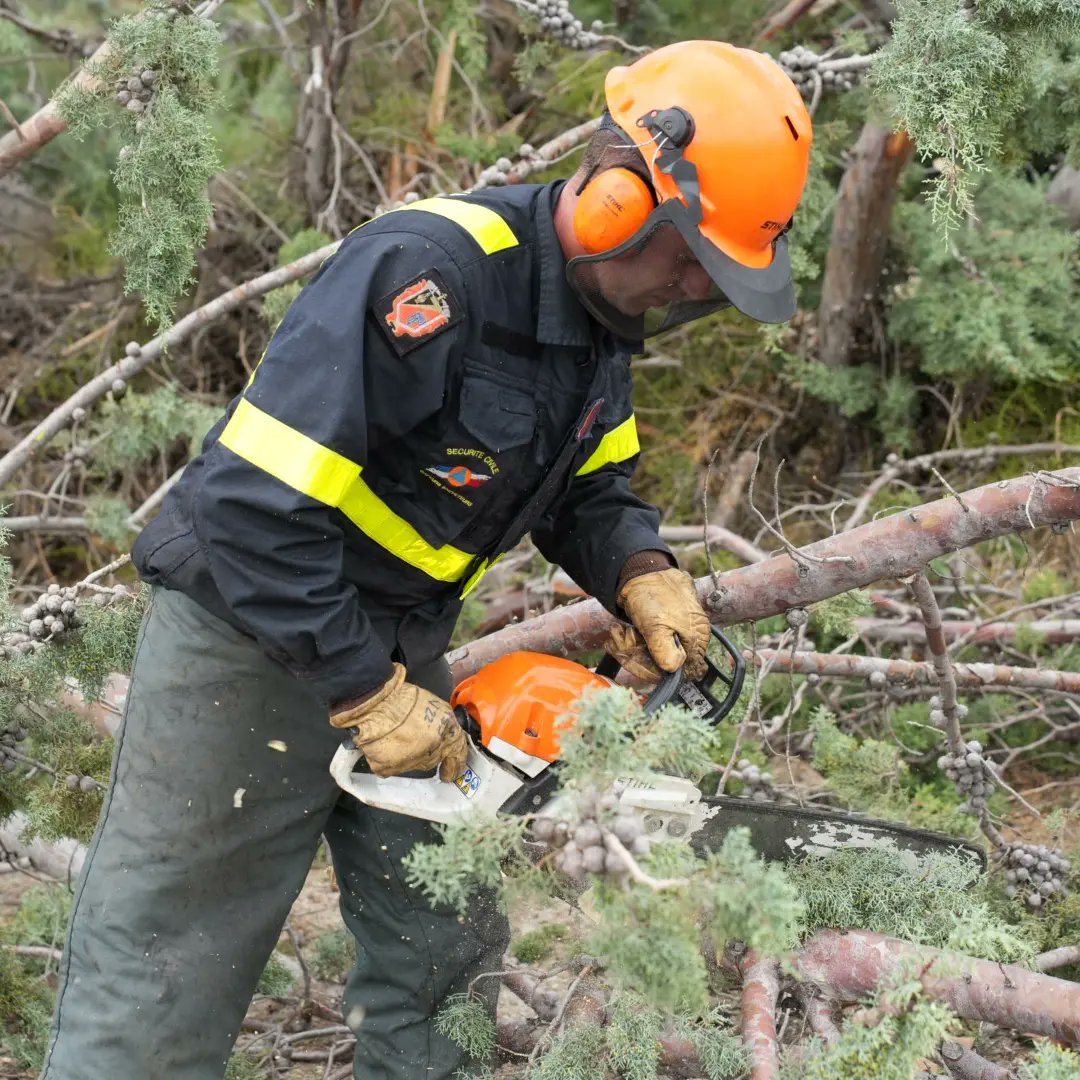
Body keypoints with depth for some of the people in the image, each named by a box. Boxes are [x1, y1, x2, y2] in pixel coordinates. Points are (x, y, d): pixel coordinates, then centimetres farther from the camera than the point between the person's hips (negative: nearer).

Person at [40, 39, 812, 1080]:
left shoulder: (601, 311, -1)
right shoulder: (424, 277, -29)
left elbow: (587, 487, 15)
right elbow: (254, 507, -31)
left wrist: (643, 575, -7)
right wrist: (370, 696, -23)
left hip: (401, 646, 9)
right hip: (252, 642, -8)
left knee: (447, 959, 14)